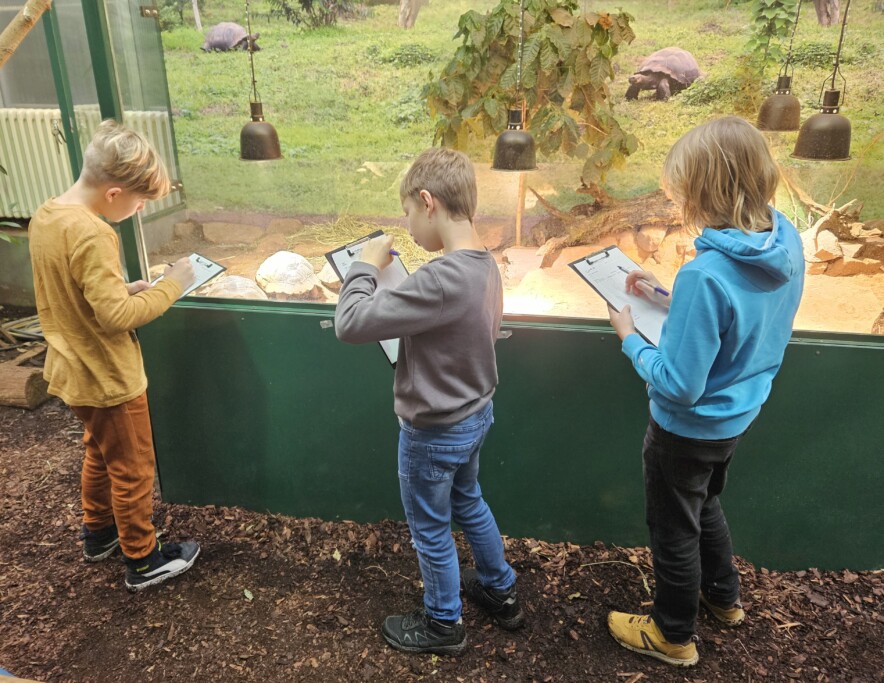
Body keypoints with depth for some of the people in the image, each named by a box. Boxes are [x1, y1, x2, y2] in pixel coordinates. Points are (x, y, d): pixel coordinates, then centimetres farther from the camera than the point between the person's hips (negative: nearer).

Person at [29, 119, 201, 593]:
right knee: (133, 470, 9)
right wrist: (169, 287, -19)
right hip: (108, 378, -9)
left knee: (99, 453, 27)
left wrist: (125, 289, 4)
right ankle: (143, 562, 26)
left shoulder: (45, 216, 0)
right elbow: (116, 317, -29)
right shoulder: (90, 235, -28)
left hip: (73, 372, 9)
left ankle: (98, 534, 45)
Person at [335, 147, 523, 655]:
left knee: (431, 530, 15)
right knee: (469, 504, 29)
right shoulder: (486, 265, -3)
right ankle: (502, 593, 49)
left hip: (434, 431, -8)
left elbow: (351, 324, -29)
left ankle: (444, 625, 38)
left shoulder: (441, 278, -32)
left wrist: (367, 266, -13)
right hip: (475, 414, 8)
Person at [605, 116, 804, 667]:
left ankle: (675, 636, 40)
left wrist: (629, 337, -16)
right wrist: (667, 297, 2)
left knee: (674, 528, 16)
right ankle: (724, 595, 55)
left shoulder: (706, 273, -36)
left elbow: (678, 387, -31)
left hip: (691, 429, -8)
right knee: (706, 503, 32)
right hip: (741, 412, 8)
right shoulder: (787, 240, -10)